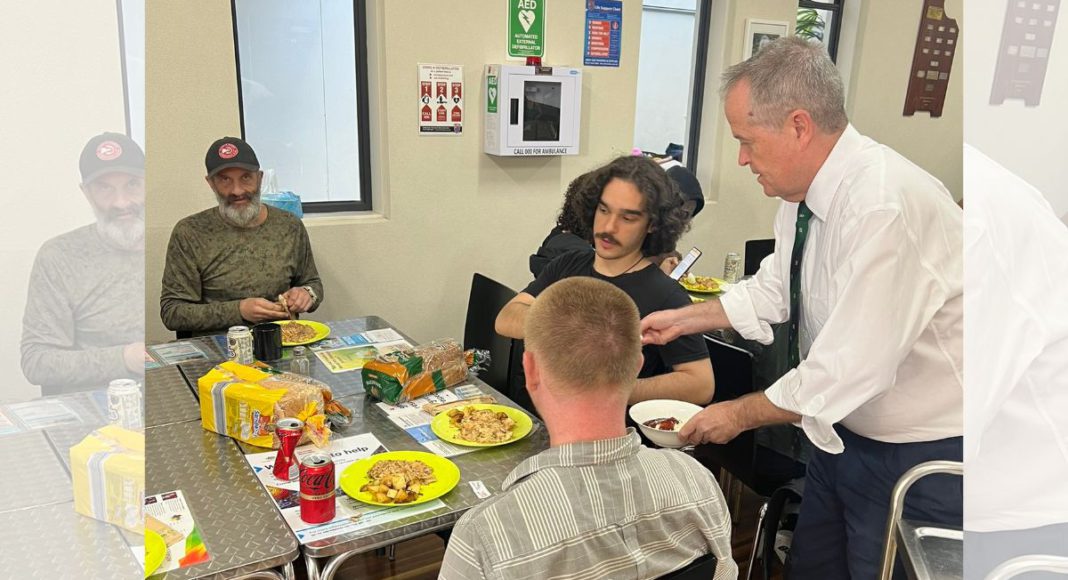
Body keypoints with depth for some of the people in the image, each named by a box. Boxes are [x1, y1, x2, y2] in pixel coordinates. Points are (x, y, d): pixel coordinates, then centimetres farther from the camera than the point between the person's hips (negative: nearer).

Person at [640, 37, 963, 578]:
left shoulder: (885, 208, -31)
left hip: (922, 454, -8)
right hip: (847, 429, 8)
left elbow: (848, 370, -30)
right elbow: (774, 288, 12)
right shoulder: (805, 191, -5)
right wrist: (682, 319, 9)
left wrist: (739, 414, -17)